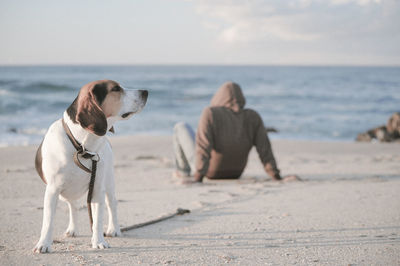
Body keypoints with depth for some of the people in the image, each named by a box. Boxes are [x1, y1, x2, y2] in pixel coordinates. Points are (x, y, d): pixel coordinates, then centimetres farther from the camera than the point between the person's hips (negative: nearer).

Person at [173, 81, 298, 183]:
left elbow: (203, 147, -32)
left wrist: (198, 178, -32)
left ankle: (184, 170, 32)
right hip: (235, 173, 3)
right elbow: (264, 148, -20)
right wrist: (276, 177, -17)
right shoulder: (253, 116, -17)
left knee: (181, 127, 18)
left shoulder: (210, 113, -27)